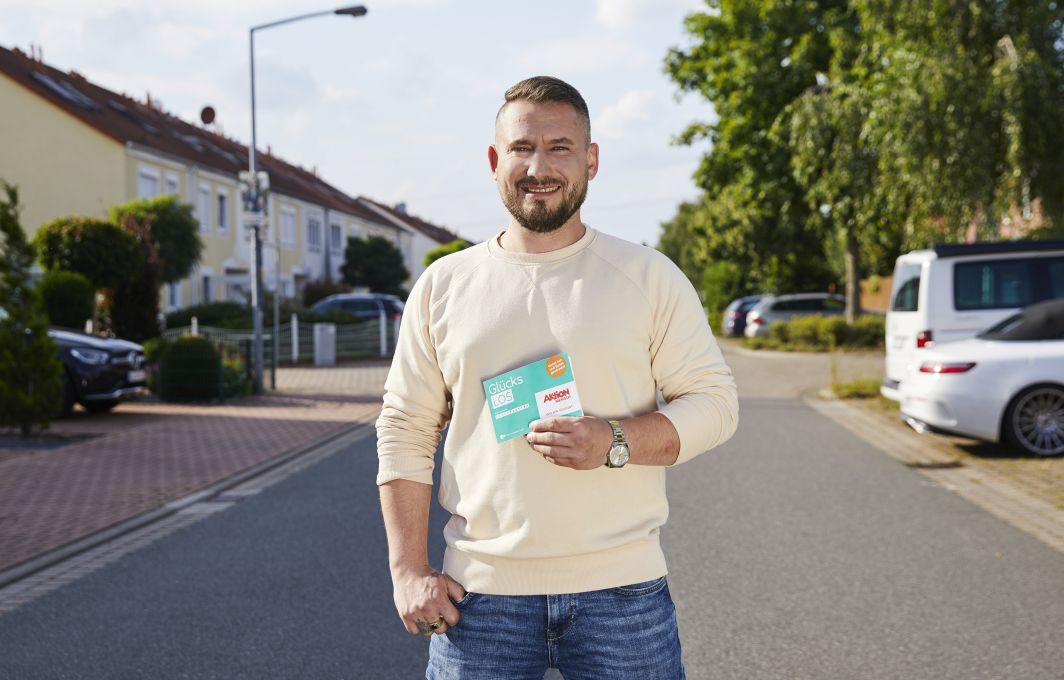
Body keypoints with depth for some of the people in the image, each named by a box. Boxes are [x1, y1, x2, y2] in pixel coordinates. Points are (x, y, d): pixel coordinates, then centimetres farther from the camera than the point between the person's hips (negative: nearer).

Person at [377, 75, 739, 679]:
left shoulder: (650, 277, 1)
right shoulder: (444, 285, 5)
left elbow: (715, 401, 1)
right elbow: (404, 430, 6)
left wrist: (614, 442, -17)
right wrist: (409, 571, -1)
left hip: (622, 589, 0)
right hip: (481, 593, 1)